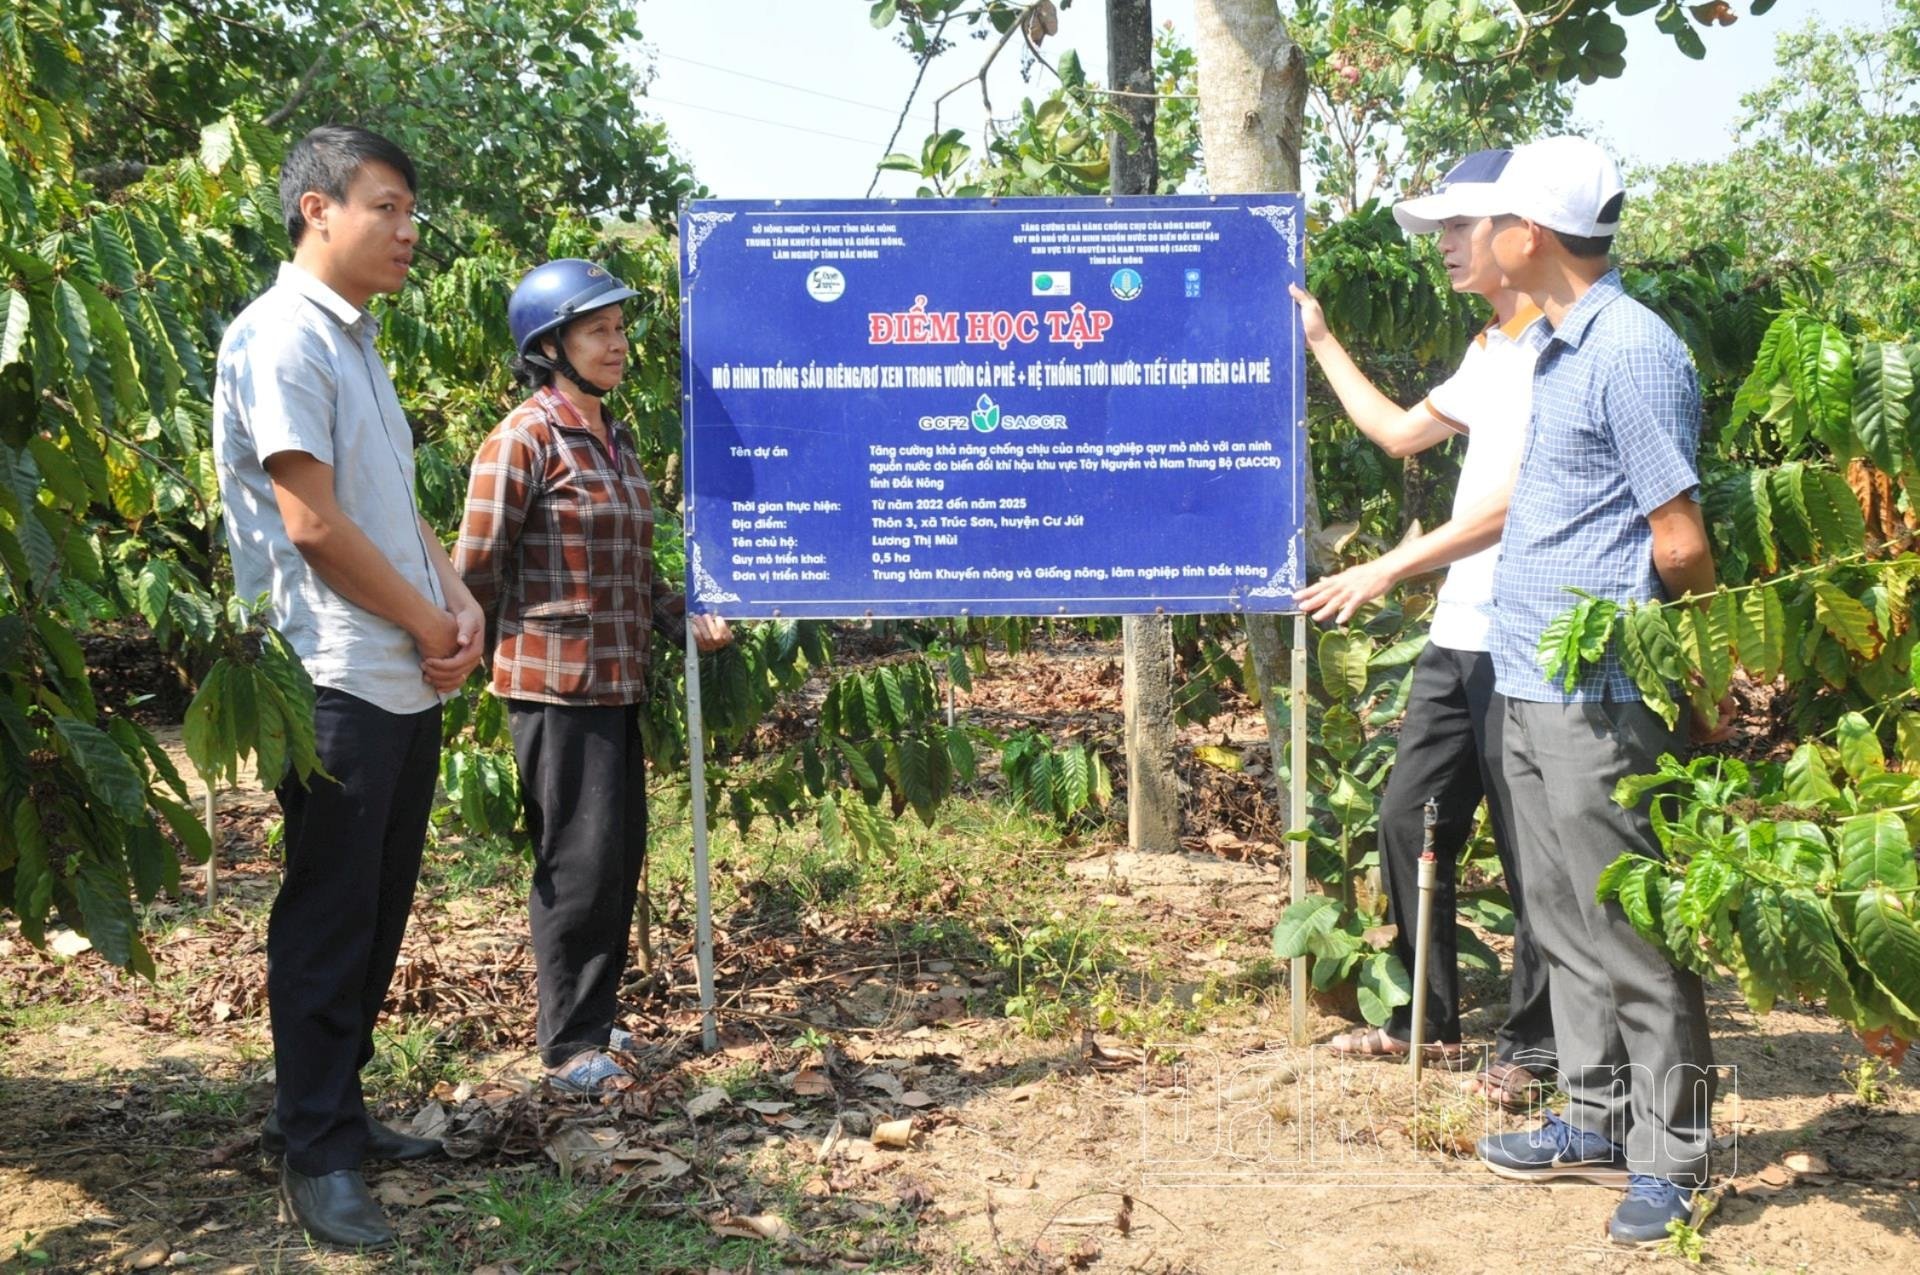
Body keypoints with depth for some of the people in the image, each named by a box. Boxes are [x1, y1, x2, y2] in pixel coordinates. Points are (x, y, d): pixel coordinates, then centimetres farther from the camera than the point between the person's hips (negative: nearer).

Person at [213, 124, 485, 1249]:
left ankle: (339, 1110, 27)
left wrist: (459, 600, 3)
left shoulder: (358, 343, 18)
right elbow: (313, 524, -17)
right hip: (338, 681, -9)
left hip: (409, 681, 9)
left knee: (379, 912, 14)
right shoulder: (282, 337, -11)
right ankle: (316, 1155, 10)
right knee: (330, 917, -1)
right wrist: (430, 627, -8)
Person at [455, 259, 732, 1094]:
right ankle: (569, 1046, 8)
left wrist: (684, 620, 6)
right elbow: (475, 567, -12)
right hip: (556, 684, -8)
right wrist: (481, 655, -2)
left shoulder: (616, 441, 14)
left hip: (617, 681, 8)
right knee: (580, 860, -4)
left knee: (620, 854, 13)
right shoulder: (526, 438, -12)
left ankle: (593, 1016, 27)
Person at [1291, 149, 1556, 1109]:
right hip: (1461, 633, 9)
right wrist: (1319, 342, 29)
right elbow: (1400, 432, 28)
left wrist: (1389, 569, -21)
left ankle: (1530, 1046, 15)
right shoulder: (1491, 349, 16)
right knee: (1409, 819, 13)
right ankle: (1427, 1019, 26)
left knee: (1528, 848, 1)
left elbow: (1517, 501, -20)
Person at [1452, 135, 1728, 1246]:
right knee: (1567, 923, 17)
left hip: (1599, 699, -10)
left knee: (1634, 935, 0)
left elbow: (1683, 544, -15)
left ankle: (1674, 1158, 11)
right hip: (1535, 691, 10)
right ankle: (1600, 1120, 29)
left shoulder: (1634, 351, -15)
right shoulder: (1559, 351, 14)